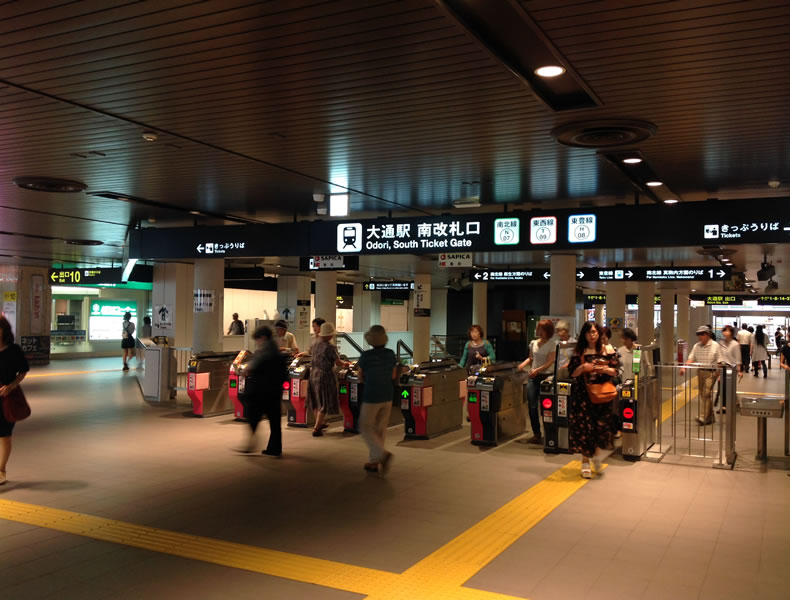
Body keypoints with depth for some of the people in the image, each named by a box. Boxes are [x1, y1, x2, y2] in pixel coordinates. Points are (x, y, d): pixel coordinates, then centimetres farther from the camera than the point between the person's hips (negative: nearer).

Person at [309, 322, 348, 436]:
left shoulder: (315, 345, 4)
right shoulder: (330, 348, -17)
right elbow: (338, 363, -13)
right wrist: (345, 363, 10)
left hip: (313, 374, 7)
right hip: (325, 376, -7)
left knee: (316, 401, 20)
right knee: (325, 404, 2)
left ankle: (319, 424, 36)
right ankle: (316, 429, -1)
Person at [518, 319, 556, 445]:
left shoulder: (552, 344, -4)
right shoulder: (533, 343, 10)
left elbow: (550, 362, -12)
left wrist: (537, 370, -26)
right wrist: (523, 364, 0)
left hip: (545, 376, -5)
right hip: (532, 377, 5)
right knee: (532, 406, 1)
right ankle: (536, 434, 9)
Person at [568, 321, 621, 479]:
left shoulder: (607, 350, 5)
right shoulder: (579, 352, 6)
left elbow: (616, 370, 3)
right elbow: (572, 373, 4)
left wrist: (604, 369, -16)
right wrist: (582, 368, -15)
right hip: (583, 393, 0)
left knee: (602, 423, -7)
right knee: (583, 426, -2)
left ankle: (597, 455, 21)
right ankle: (585, 462, 11)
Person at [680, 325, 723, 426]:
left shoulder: (715, 346, -6)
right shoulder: (696, 346, 7)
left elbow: (719, 361, -7)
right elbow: (691, 359, 2)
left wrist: (719, 374, -13)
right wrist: (684, 368, -13)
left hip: (711, 372, -6)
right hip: (700, 372, 6)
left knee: (706, 394, -13)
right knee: (702, 395, 9)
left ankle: (703, 417, -11)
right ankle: (710, 417, 21)